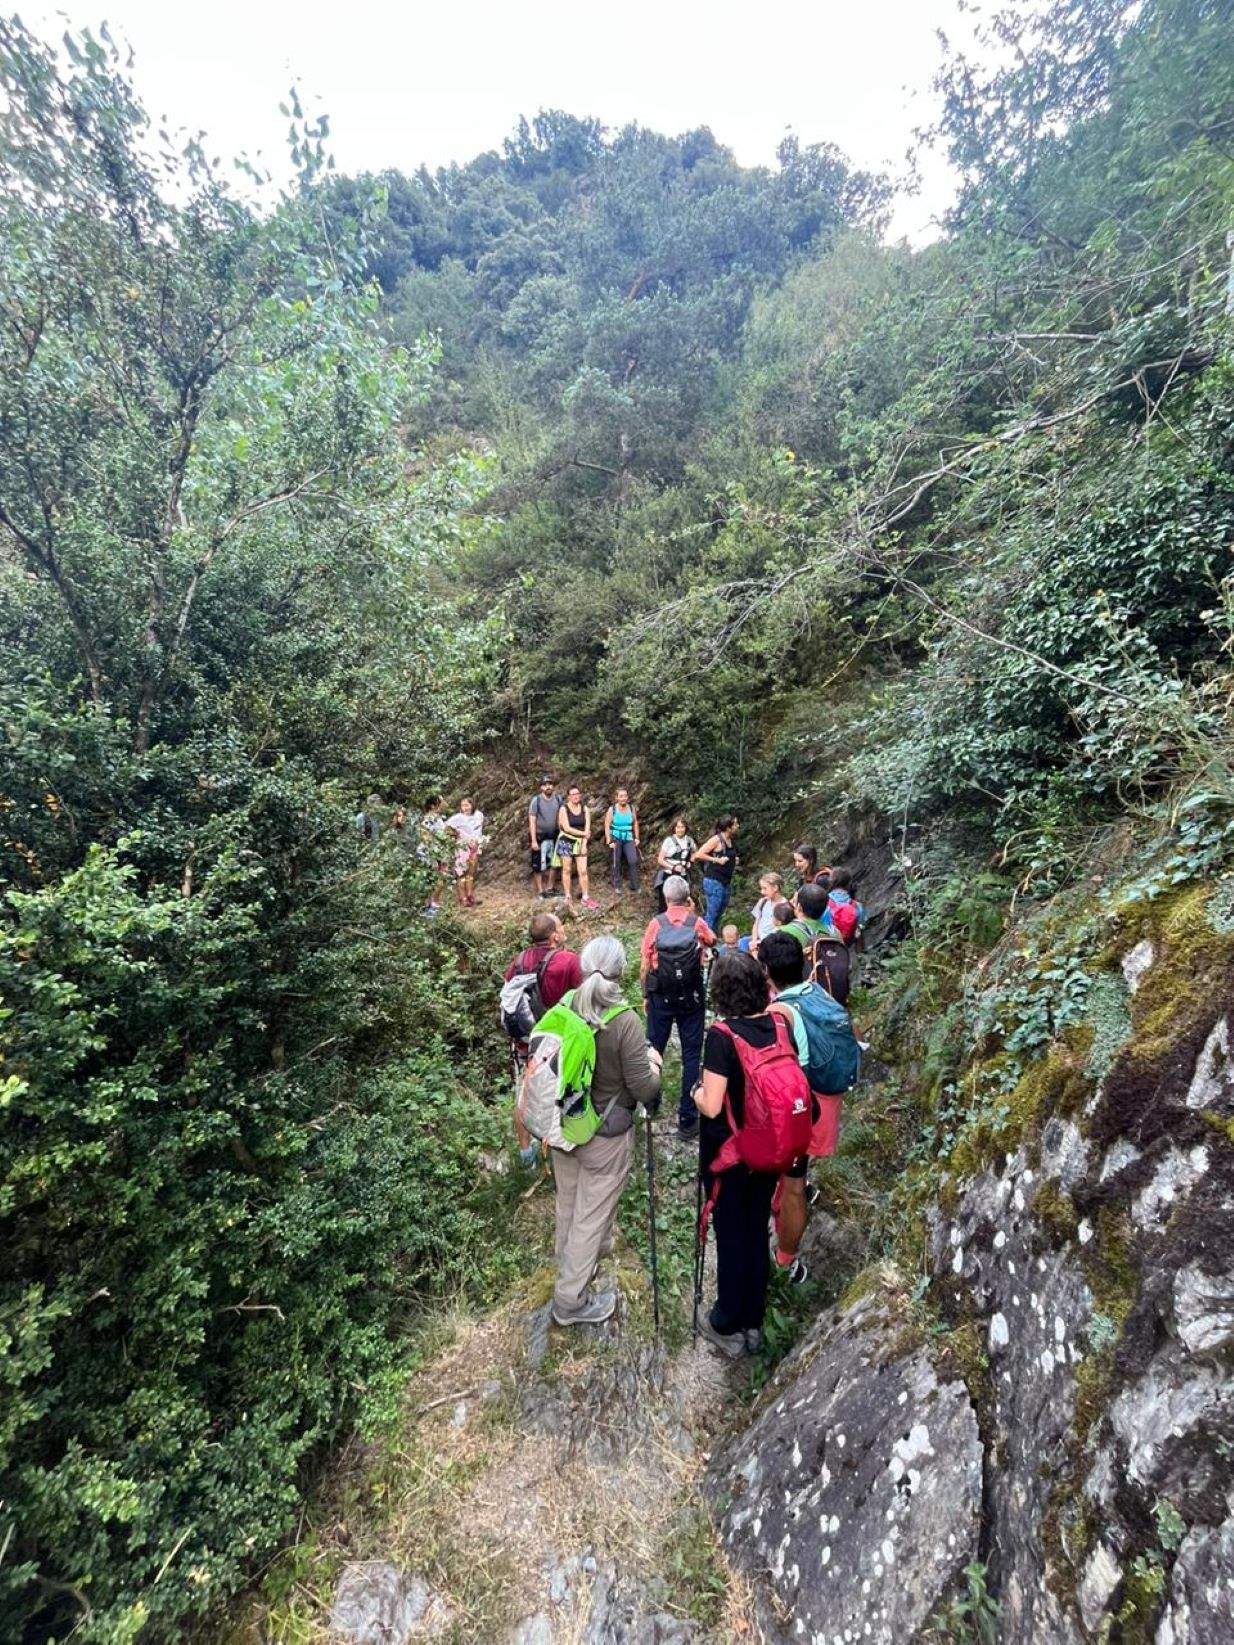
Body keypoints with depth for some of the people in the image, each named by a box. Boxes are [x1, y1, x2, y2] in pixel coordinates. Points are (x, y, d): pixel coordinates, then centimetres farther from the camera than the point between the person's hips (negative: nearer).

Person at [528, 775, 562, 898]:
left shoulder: (558, 799, -1)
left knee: (553, 864, 10)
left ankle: (549, 888, 23)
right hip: (540, 837, -4)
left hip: (554, 837, 4)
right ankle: (541, 891, 10)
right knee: (538, 865, 2)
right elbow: (532, 821, -11)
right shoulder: (536, 800, -11)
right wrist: (533, 840, -15)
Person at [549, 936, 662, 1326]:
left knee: (568, 1206, 26)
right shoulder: (625, 1021, -25)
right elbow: (645, 1091, -19)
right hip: (605, 1136, -5)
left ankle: (571, 1266, 51)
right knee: (592, 1215, 14)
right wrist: (653, 1062, 1)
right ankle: (571, 1300, 29)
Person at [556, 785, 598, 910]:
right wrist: (583, 833, -10)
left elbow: (587, 828, -2)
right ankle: (568, 897, 14)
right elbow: (566, 828, -15)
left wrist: (584, 844, -11)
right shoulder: (564, 809, -8)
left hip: (580, 843, 3)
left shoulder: (585, 809, 3)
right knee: (566, 870, 4)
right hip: (566, 842, -3)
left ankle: (586, 898, 3)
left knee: (583, 871, -2)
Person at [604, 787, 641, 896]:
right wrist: (609, 841, -13)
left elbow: (635, 823, 12)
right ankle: (617, 886, 17)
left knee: (633, 861, -8)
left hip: (628, 838, 2)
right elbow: (607, 826, -8)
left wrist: (636, 837, 9)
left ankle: (634, 886, 5)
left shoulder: (631, 808, 1)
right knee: (616, 863, 5)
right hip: (616, 838, -2)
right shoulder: (612, 809, -8)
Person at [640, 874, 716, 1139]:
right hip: (692, 998, 0)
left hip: (660, 998, 1)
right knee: (691, 1056, 8)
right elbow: (713, 941, 16)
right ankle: (687, 1119, 11)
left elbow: (645, 966, -5)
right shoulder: (698, 924, -9)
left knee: (653, 1049, 18)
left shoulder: (656, 924, -10)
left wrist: (647, 995, 9)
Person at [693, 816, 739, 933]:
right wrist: (717, 860, -18)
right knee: (711, 915, -7)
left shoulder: (729, 840, 12)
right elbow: (698, 855, -16)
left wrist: (733, 861, 10)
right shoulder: (716, 839, -13)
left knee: (718, 914, 14)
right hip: (714, 881, -9)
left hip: (726, 883, 9)